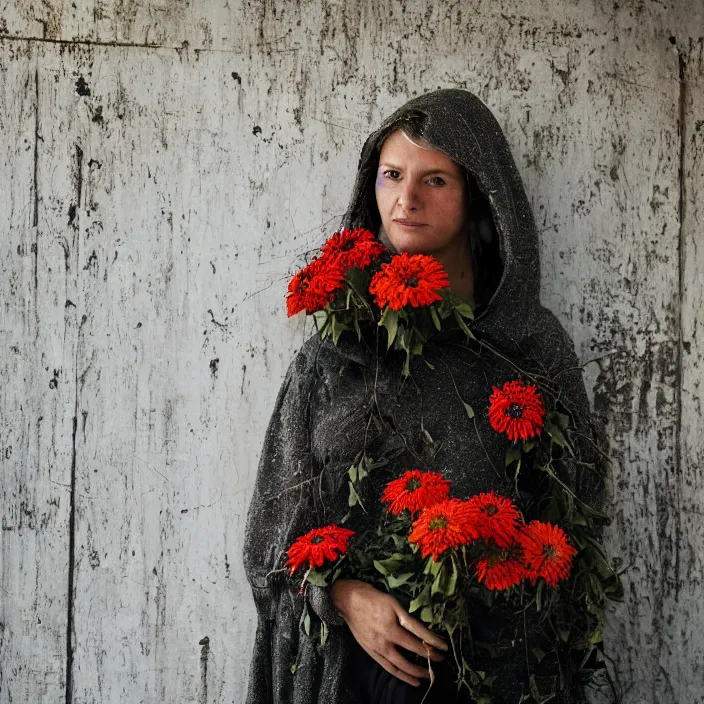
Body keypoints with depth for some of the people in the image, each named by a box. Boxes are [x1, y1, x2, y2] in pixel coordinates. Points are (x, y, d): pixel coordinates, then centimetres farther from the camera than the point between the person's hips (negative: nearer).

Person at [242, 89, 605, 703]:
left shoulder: (534, 341, -2)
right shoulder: (334, 348, 1)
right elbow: (282, 505, 1)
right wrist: (347, 597, -16)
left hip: (491, 652, 0)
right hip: (345, 649, 1)